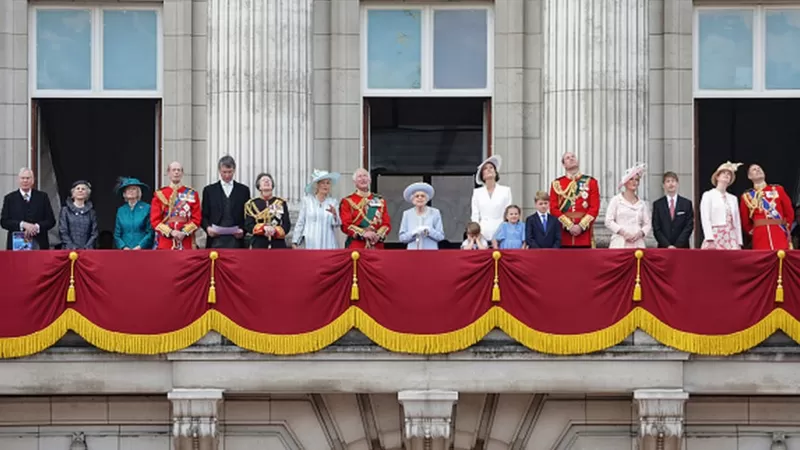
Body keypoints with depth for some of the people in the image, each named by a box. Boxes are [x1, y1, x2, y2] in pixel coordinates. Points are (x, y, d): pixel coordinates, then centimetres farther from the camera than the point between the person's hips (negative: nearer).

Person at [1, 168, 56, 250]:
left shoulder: (42, 197, 11)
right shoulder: (9, 198, 10)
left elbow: (51, 220, 7)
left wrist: (37, 227, -11)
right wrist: (22, 224, -13)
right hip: (16, 245, 0)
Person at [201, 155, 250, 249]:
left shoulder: (243, 190, 11)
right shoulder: (209, 190, 11)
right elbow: (204, 216, 10)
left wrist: (243, 230, -8)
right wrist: (207, 228, -9)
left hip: (236, 240, 0)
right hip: (216, 240, 0)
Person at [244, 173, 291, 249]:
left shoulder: (281, 203, 9)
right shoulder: (252, 204, 6)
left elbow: (287, 225, 3)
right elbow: (248, 225, -1)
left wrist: (275, 230, -16)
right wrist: (264, 228, -17)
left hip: (278, 246, 1)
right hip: (259, 246, -1)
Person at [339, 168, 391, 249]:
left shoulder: (380, 201, 15)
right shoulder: (347, 202, 5)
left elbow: (387, 224, 10)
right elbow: (345, 225, -4)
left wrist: (378, 235, -10)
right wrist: (363, 233, -17)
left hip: (377, 246, 3)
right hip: (355, 247, -3)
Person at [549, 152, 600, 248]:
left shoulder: (590, 182, 8)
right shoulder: (557, 184, 9)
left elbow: (595, 207, 1)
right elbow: (554, 208, 2)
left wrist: (581, 226, -10)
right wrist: (569, 226, -9)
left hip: (584, 234, 0)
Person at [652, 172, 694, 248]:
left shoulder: (687, 203, 5)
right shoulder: (657, 204, 6)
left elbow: (689, 226, 0)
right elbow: (656, 229, 2)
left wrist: (677, 246, -9)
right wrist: (667, 245, -10)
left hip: (682, 248, 0)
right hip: (663, 248, 0)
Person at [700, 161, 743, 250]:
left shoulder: (733, 198, 20)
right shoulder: (708, 195, 5)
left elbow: (737, 221, 17)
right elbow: (705, 218, -5)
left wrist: (739, 243, 8)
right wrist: (709, 239, -17)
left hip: (731, 238, 4)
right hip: (715, 236, -4)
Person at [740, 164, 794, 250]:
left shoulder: (778, 189, 12)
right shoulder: (747, 196, 9)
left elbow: (789, 212, 15)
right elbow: (745, 221, 16)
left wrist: (786, 229, 14)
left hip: (779, 234, 1)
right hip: (760, 238, -1)